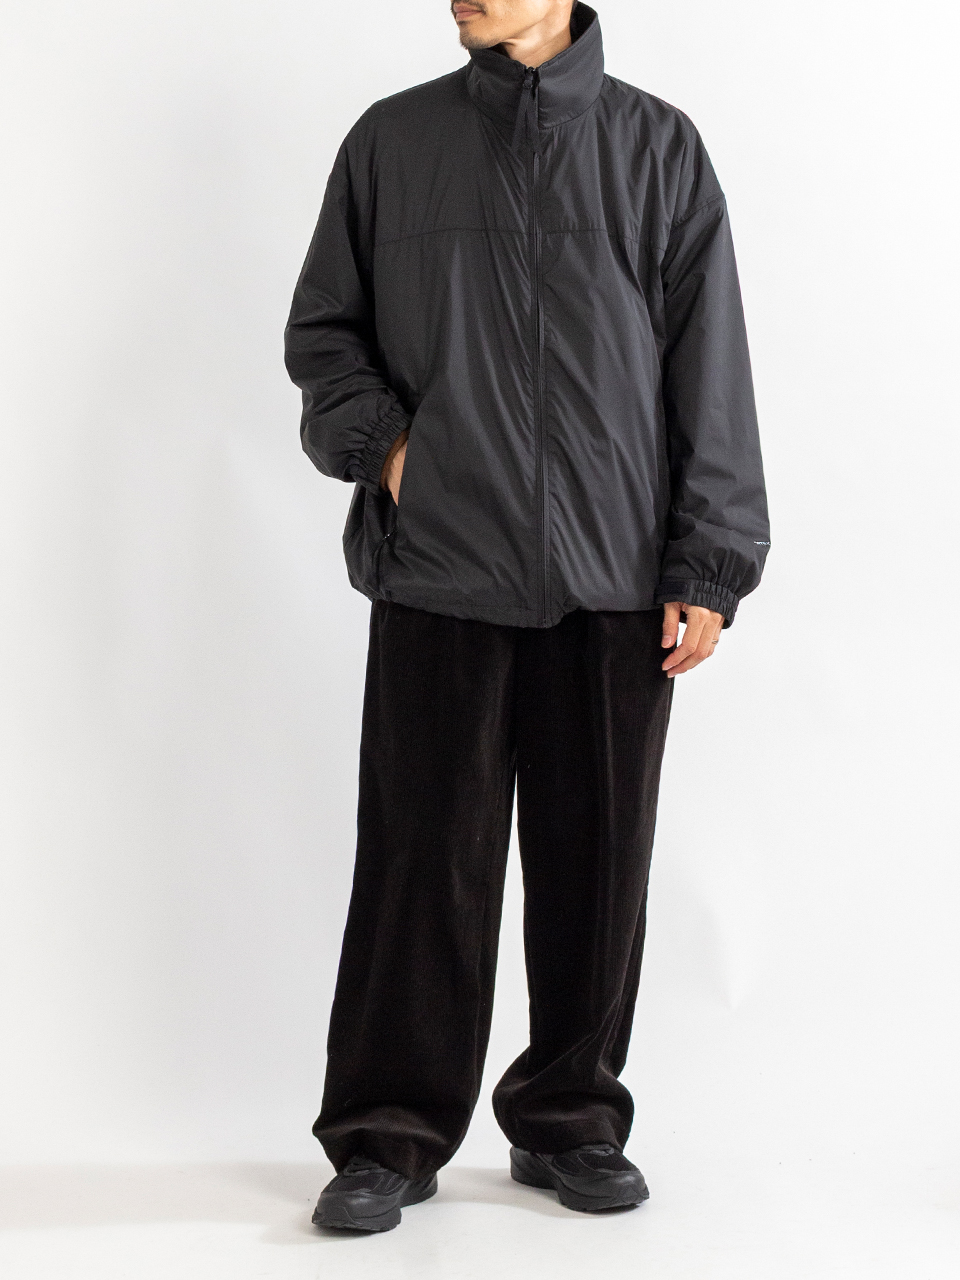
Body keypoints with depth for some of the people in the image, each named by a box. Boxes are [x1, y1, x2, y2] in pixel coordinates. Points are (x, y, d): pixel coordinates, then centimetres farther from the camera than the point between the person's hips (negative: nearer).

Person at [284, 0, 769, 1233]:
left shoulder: (658, 148, 6)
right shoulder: (390, 141, 8)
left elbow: (712, 377, 4)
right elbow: (321, 331, 16)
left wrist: (708, 570, 0)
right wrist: (377, 439, -3)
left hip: (615, 583, 0)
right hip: (436, 575, 0)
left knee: (597, 862, 6)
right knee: (423, 858, 1)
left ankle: (570, 1119, 22)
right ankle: (388, 1133, 13)